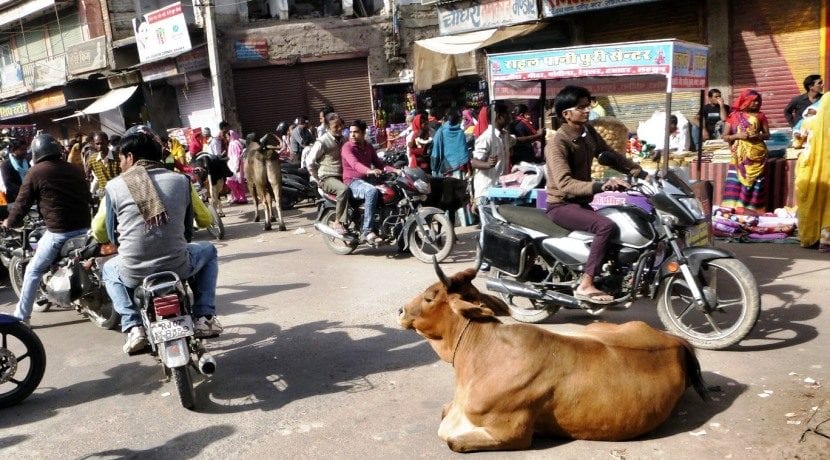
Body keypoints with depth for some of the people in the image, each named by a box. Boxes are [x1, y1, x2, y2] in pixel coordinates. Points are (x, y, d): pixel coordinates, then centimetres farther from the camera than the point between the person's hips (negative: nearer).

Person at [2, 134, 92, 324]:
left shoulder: (35, 172, -1)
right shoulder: (75, 170, 14)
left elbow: (22, 202, 2)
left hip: (58, 232, -5)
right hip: (84, 228, 5)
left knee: (33, 271, 8)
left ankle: (21, 316, 10)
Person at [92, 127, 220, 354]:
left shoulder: (115, 186, -1)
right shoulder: (180, 180, 1)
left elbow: (100, 233, 9)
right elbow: (205, 220, 14)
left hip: (134, 273, 1)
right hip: (178, 267, 0)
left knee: (108, 270, 35)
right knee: (208, 251, 31)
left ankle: (133, 327, 16)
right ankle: (204, 317, 19)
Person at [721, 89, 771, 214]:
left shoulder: (760, 115, 7)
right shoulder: (734, 116, 4)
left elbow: (767, 134, 9)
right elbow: (725, 136, 3)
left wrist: (758, 135, -11)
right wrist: (737, 135, -15)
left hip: (756, 154, 0)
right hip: (739, 156, 0)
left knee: (755, 182, -1)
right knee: (734, 182, -8)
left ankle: (752, 210, 1)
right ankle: (732, 209, -6)